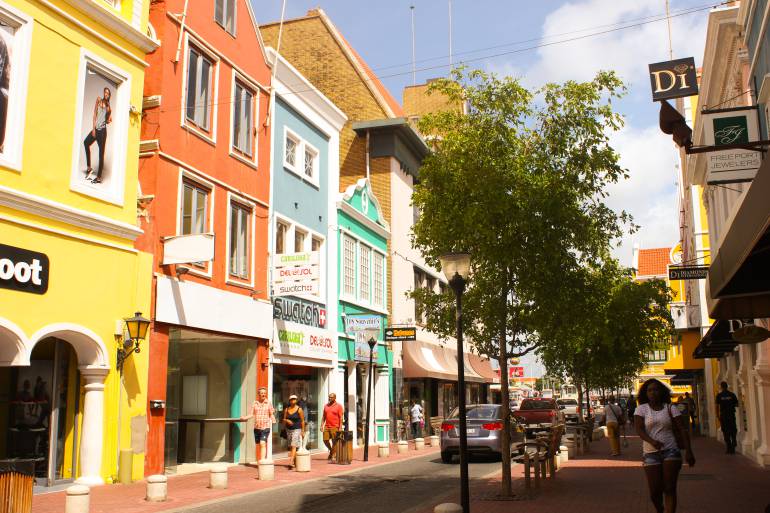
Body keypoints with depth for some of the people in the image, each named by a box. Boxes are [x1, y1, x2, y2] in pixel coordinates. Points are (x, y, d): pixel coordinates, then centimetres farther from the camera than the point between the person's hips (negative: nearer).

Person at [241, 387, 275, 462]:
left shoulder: (268, 403, 2)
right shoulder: (255, 403, 6)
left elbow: (271, 415, 5)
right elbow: (252, 414, 5)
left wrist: (273, 422, -10)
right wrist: (245, 418, -11)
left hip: (265, 427, -3)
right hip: (256, 427, 3)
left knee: (263, 443, -18)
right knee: (258, 445, 11)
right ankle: (258, 461, 23)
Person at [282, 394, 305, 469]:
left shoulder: (299, 409, -5)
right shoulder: (287, 409, 7)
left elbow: (302, 421, -2)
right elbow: (284, 419, 12)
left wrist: (303, 430, -4)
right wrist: (287, 420, -11)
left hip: (297, 429, -5)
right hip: (289, 429, 5)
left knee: (294, 446, -14)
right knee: (290, 446, 9)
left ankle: (291, 462, -22)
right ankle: (295, 461, 22)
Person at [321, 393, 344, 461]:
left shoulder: (338, 406, -4)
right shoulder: (326, 406, 11)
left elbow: (341, 417, -7)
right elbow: (324, 416, 14)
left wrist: (340, 427, -13)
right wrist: (322, 425, 7)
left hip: (335, 427, -5)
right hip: (327, 427, 5)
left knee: (334, 442, 1)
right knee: (325, 440, 4)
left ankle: (332, 454, 11)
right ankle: (331, 450, 28)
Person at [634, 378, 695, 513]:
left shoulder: (670, 408, 6)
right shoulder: (641, 409, 3)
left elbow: (682, 430, 2)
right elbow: (639, 429, -9)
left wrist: (688, 451, -9)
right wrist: (652, 441, -28)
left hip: (671, 451, 1)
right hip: (651, 453, 0)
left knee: (670, 489, -7)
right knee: (655, 491, 1)